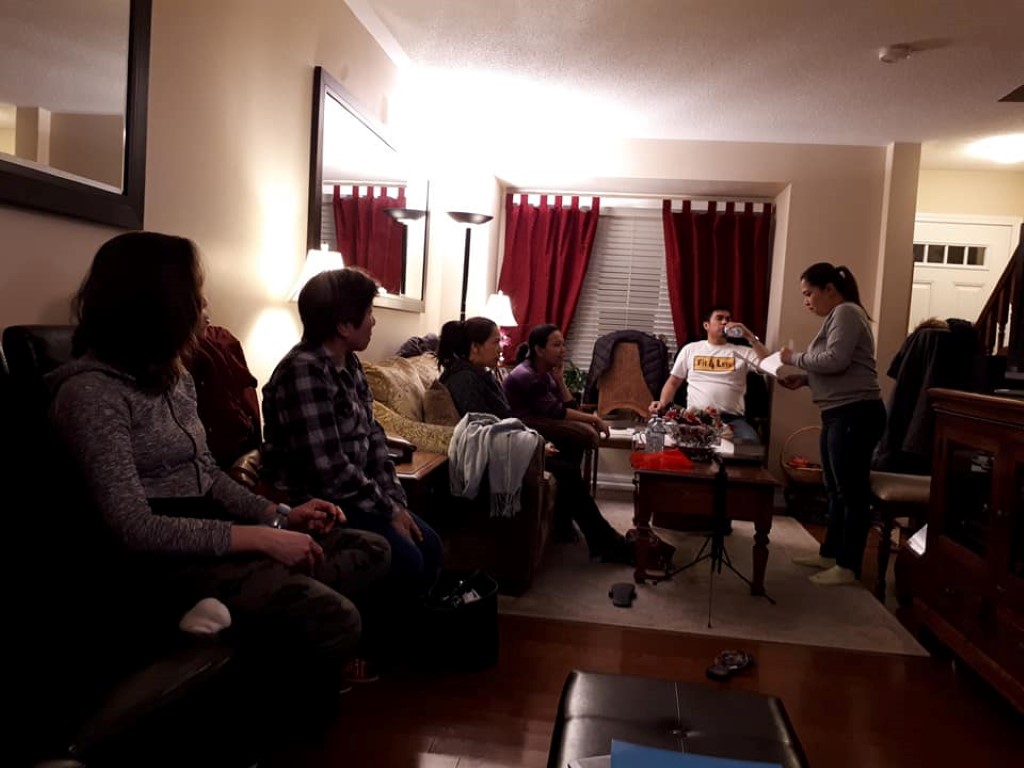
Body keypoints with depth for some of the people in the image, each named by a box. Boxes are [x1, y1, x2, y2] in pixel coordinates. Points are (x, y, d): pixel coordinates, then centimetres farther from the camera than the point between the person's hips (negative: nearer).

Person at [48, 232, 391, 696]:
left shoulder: (173, 376, 13)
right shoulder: (91, 391, -16)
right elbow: (135, 529, -21)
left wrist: (279, 515, 0)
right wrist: (261, 537, -22)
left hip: (214, 535, 9)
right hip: (167, 559, -9)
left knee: (373, 550, -1)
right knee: (334, 620, -28)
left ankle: (231, 610, -12)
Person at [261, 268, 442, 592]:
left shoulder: (350, 364, 6)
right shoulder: (305, 371, -23)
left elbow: (372, 435, 9)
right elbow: (329, 470, -26)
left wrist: (395, 500, -2)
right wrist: (388, 510, -16)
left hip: (353, 493, 9)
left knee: (429, 546, 3)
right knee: (406, 559, -20)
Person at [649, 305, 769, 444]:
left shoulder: (743, 352, 16)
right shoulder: (690, 349, 19)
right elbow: (673, 383, 20)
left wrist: (750, 337, -2)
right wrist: (662, 402, 1)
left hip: (732, 418, 0)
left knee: (750, 442, -33)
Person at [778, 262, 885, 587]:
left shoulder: (846, 312, -11)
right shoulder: (837, 316, 20)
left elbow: (835, 361, -23)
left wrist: (795, 358, -10)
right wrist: (803, 379, 9)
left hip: (856, 415, -11)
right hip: (839, 415, 11)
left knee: (852, 491, -3)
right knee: (835, 490, 16)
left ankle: (848, 567, 4)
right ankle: (830, 553, 27)